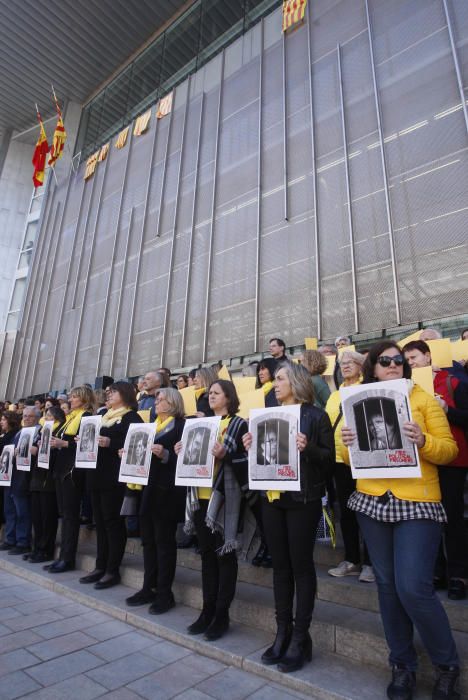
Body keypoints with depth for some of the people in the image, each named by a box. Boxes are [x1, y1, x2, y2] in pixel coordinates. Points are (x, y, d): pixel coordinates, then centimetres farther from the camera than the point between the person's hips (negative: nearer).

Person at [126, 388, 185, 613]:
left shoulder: (180, 425, -7)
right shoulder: (154, 426, 18)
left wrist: (165, 455, -29)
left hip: (166, 490, -8)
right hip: (148, 488, 8)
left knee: (164, 540, 1)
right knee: (148, 539, 13)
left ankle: (165, 593, 13)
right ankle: (149, 588, 25)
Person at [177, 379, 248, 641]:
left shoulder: (239, 424, -5)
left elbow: (246, 461, -11)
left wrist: (224, 455, -25)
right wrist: (183, 451, 0)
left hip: (224, 496, -6)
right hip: (200, 495, 6)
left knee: (224, 553, 4)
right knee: (207, 552, 14)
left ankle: (222, 614, 17)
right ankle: (208, 609, 26)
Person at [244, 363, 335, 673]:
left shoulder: (316, 415, -6)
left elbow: (329, 458, -9)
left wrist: (307, 448, -26)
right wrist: (251, 448, -6)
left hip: (302, 499, -5)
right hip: (272, 497, 6)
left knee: (301, 565, 5)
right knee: (280, 565, 13)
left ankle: (301, 636, 20)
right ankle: (283, 631, 26)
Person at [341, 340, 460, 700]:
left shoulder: (423, 398, 0)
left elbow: (450, 450, -4)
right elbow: (350, 459, 7)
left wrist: (423, 441, -23)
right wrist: (348, 445, -14)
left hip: (417, 503, -3)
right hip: (372, 501, 4)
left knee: (414, 588, -6)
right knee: (388, 585, 12)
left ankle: (447, 664, 23)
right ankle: (403, 665, 32)